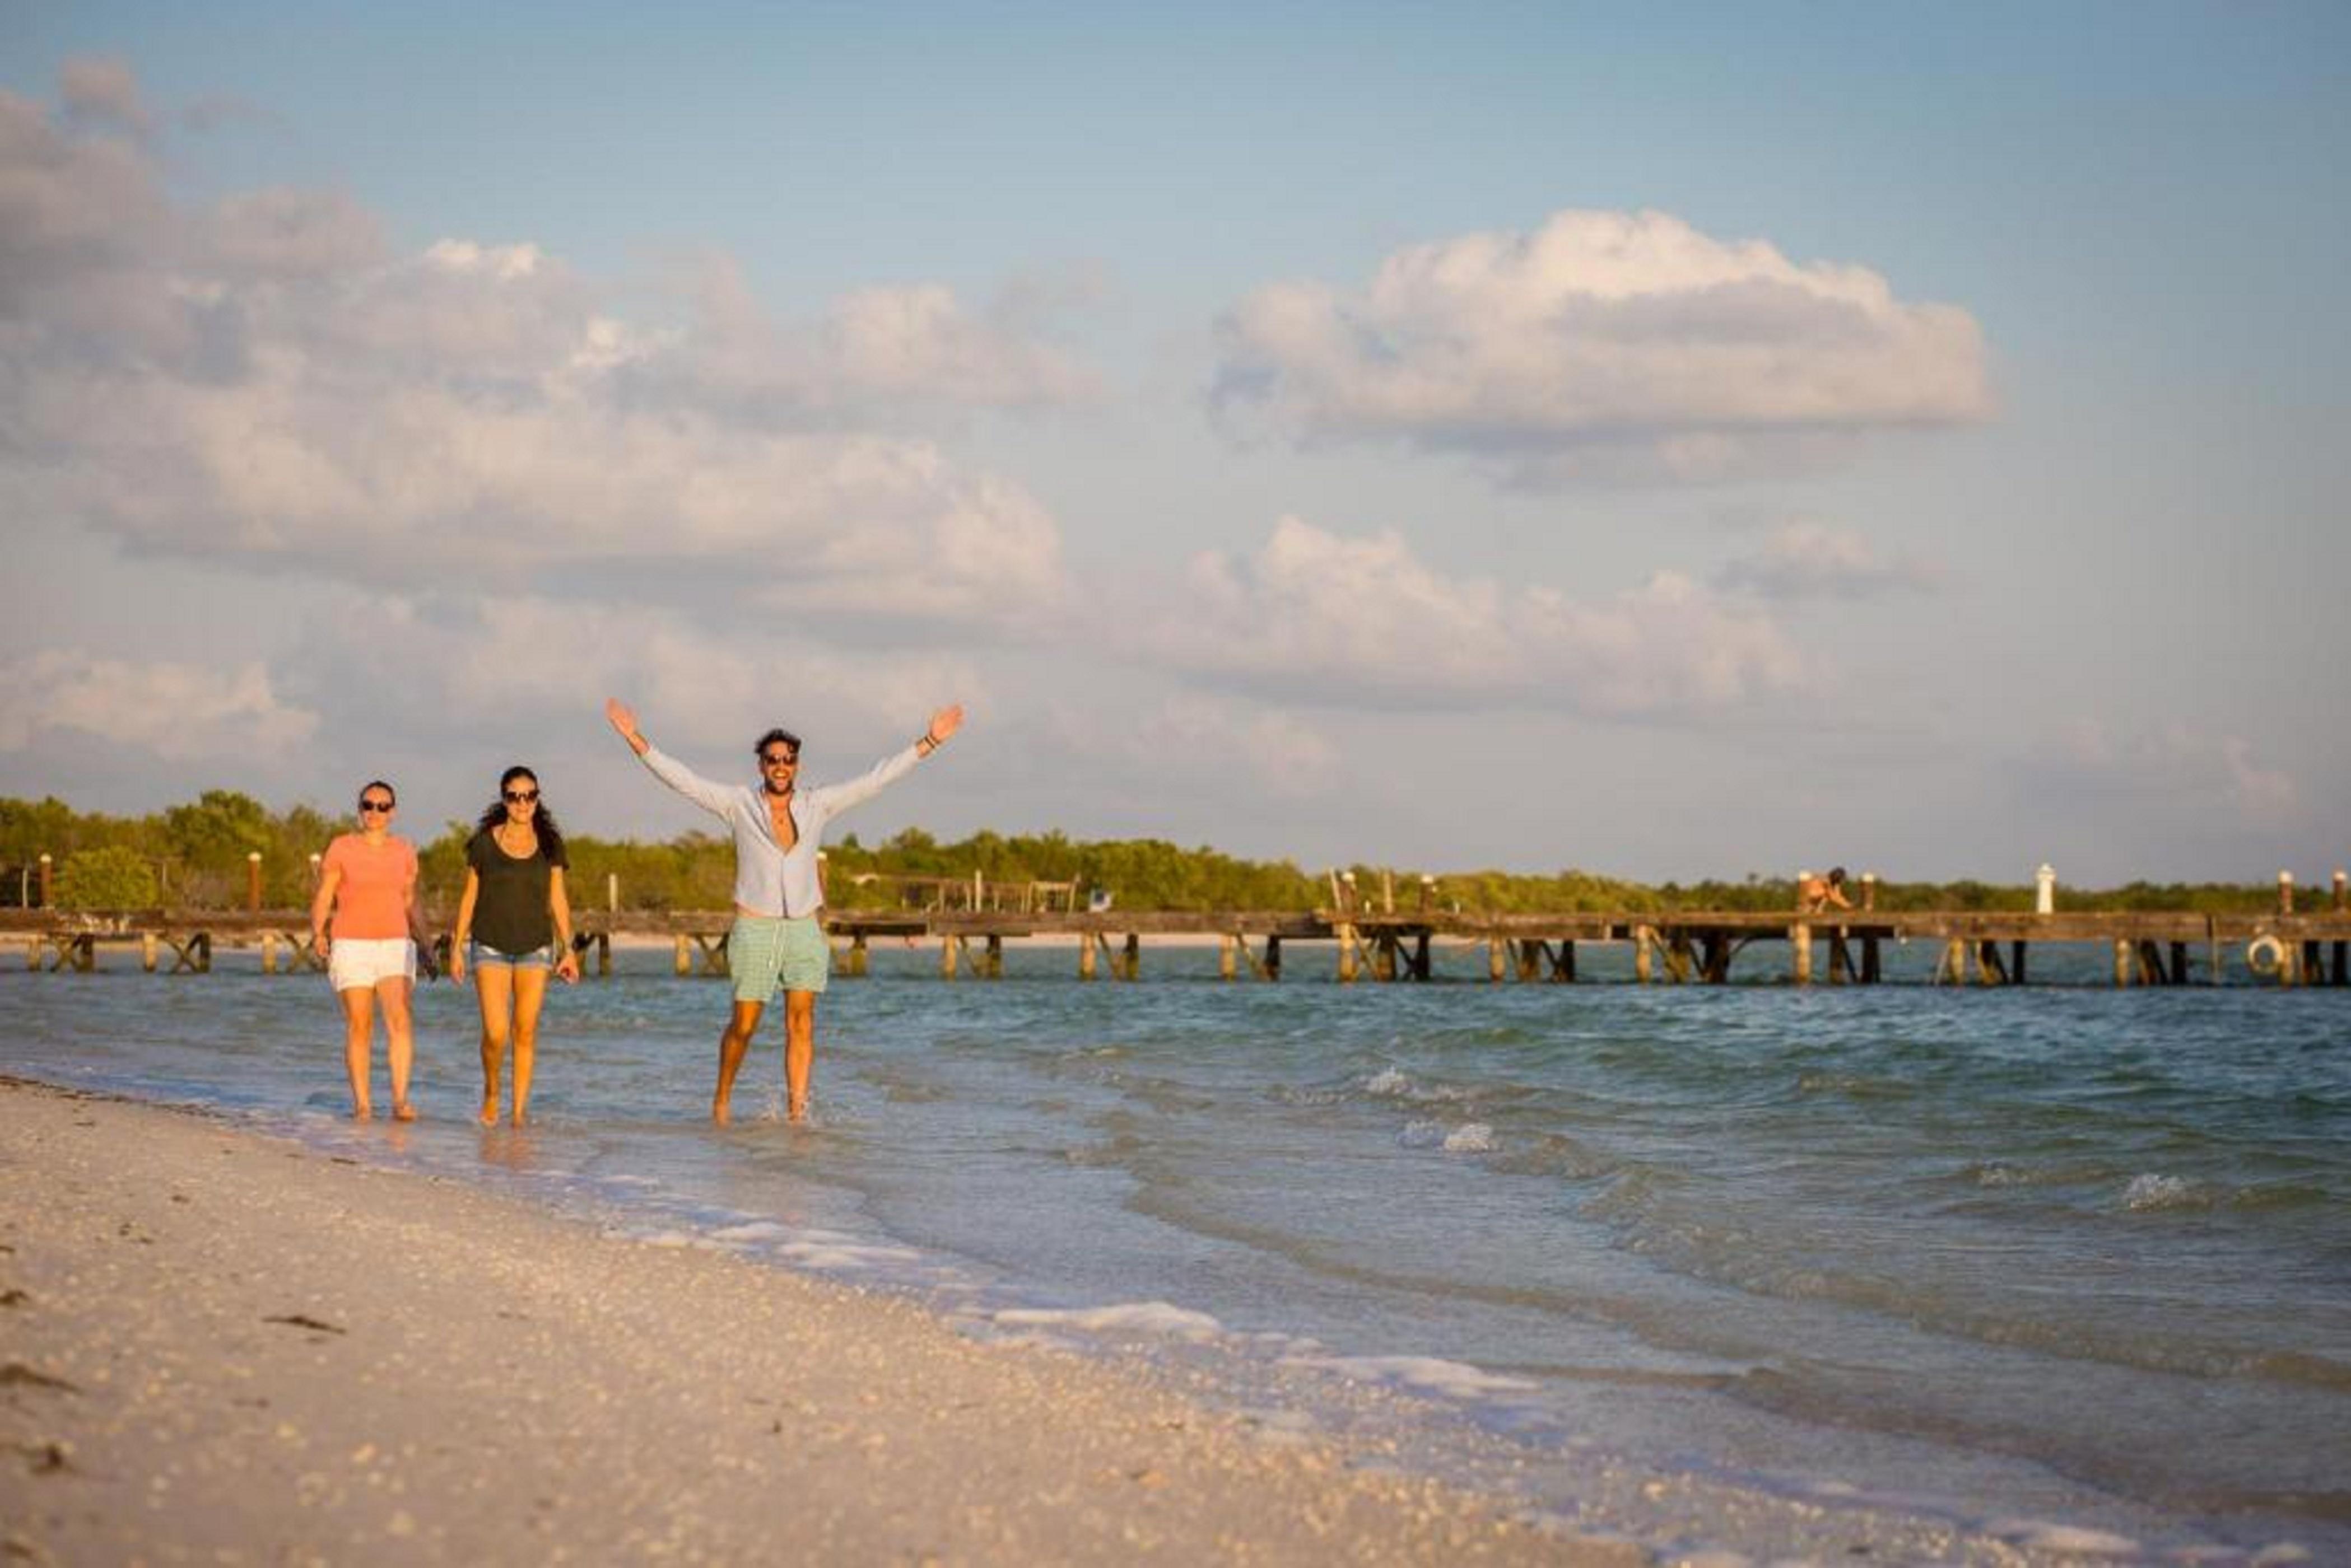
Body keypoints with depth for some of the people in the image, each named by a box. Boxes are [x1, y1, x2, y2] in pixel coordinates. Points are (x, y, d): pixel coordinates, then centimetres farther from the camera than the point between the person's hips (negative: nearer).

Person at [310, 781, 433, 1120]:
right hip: (351, 948, -2)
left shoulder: (404, 851, 9)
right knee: (358, 1026, -2)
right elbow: (322, 899, -2)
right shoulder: (341, 848, -1)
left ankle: (400, 1100, -20)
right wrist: (318, 933, -20)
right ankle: (362, 1104, 7)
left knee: (400, 1019, -16)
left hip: (395, 946, 2)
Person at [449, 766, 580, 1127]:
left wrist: (568, 949, 1)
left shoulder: (549, 844, 4)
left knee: (526, 1032, 0)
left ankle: (520, 1110, 7)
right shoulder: (484, 843, -1)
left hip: (535, 947, 2)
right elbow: (469, 897, 5)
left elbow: (557, 899, 7)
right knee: (495, 1033, -12)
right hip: (491, 947, -2)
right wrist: (457, 947, 2)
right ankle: (491, 1091, 14)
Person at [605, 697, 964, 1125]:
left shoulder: (817, 805, 5)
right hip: (755, 929, -2)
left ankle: (797, 1111, -7)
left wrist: (928, 742, 3)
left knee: (801, 1022, -6)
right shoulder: (739, 804, -1)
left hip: (804, 929, 2)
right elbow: (682, 779, -5)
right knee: (744, 1024, 2)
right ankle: (723, 1097, 24)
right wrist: (637, 741, -14)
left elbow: (876, 779, 6)